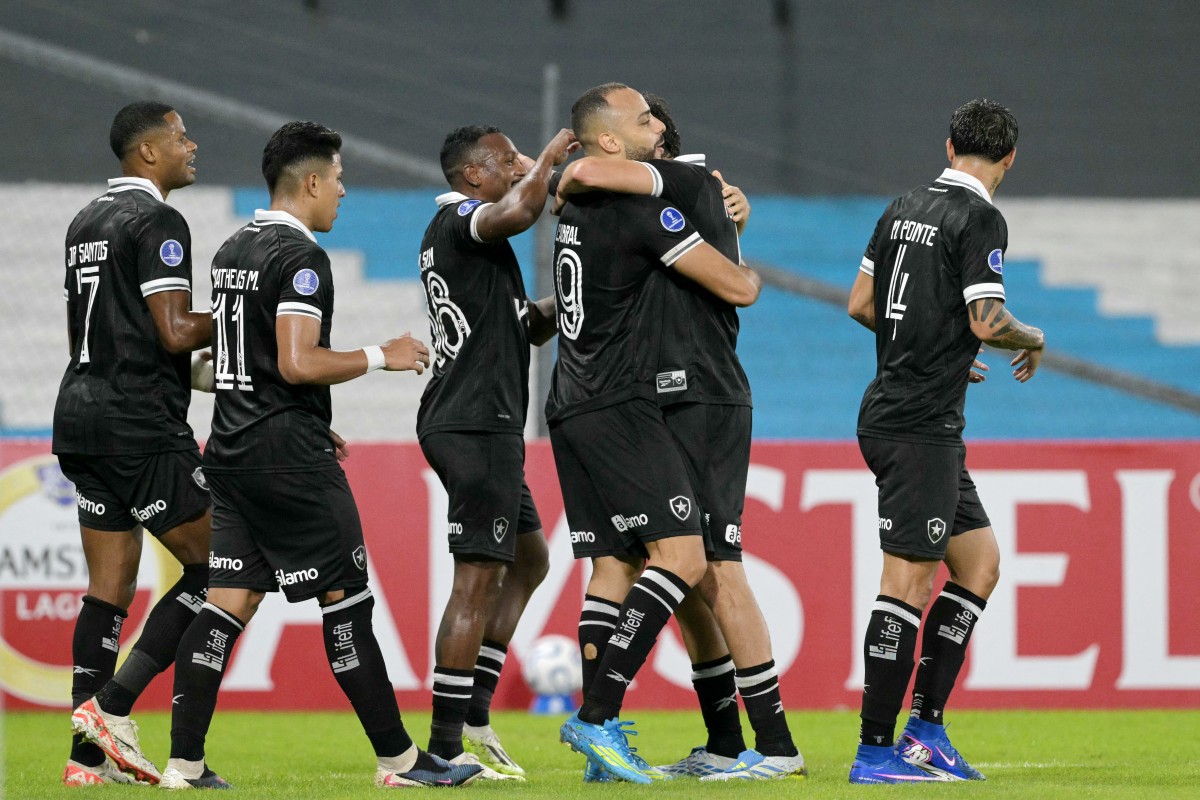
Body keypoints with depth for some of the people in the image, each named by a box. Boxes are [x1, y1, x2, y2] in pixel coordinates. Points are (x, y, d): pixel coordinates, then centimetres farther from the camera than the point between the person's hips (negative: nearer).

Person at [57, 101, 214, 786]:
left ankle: (87, 756, 2)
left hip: (82, 414, 9)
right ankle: (112, 706, -9)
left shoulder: (87, 222, 18)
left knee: (110, 586, 8)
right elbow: (175, 332, -19)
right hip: (143, 425, -9)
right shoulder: (158, 222, -11)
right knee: (213, 568, -2)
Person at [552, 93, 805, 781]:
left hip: (705, 401, -10)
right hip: (668, 409, 10)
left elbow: (589, 172, -20)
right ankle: (725, 746, 15)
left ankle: (776, 747, -10)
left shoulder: (692, 180, -8)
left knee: (716, 572, -11)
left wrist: (565, 188, 0)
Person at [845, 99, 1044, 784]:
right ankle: (876, 750, -9)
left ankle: (926, 728, 10)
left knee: (979, 561, 13)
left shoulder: (904, 209, 13)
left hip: (890, 412, 9)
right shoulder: (980, 219, -11)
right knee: (909, 579, -8)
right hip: (921, 426, -9)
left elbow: (862, 303, 17)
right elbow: (987, 321, -19)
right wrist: (1033, 339, 2)